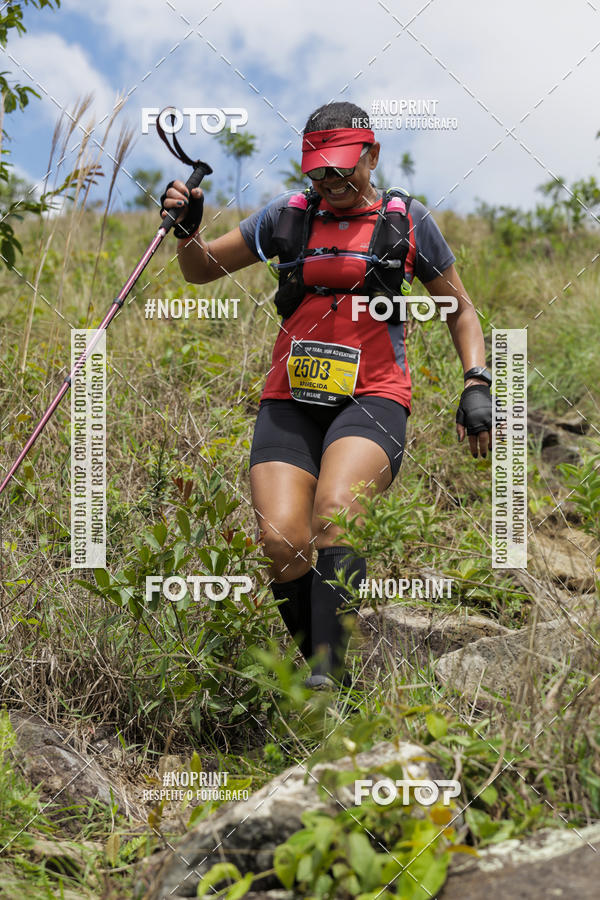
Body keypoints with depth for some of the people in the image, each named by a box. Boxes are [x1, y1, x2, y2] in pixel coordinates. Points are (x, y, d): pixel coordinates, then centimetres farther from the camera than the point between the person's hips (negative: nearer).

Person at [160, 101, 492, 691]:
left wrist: (476, 384, 4)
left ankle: (329, 673, -33)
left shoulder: (406, 220, 10)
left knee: (333, 513, -31)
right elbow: (201, 270, 21)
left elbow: (460, 310, 19)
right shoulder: (288, 215, 13)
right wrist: (186, 228, -1)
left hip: (371, 399, -2)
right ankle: (316, 662, 2)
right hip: (291, 401, 2)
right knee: (281, 542, -18)